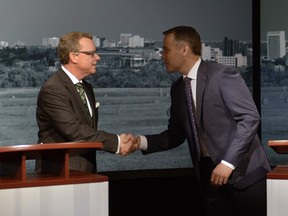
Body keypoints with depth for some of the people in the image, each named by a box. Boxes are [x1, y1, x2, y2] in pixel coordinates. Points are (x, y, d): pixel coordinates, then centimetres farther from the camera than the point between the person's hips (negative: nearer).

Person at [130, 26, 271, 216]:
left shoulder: (223, 75, -10)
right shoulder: (178, 89, 12)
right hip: (209, 172, 6)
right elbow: (175, 135, 17)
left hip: (243, 171, -6)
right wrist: (142, 141, 0)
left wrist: (228, 162, -21)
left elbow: (250, 118, -16)